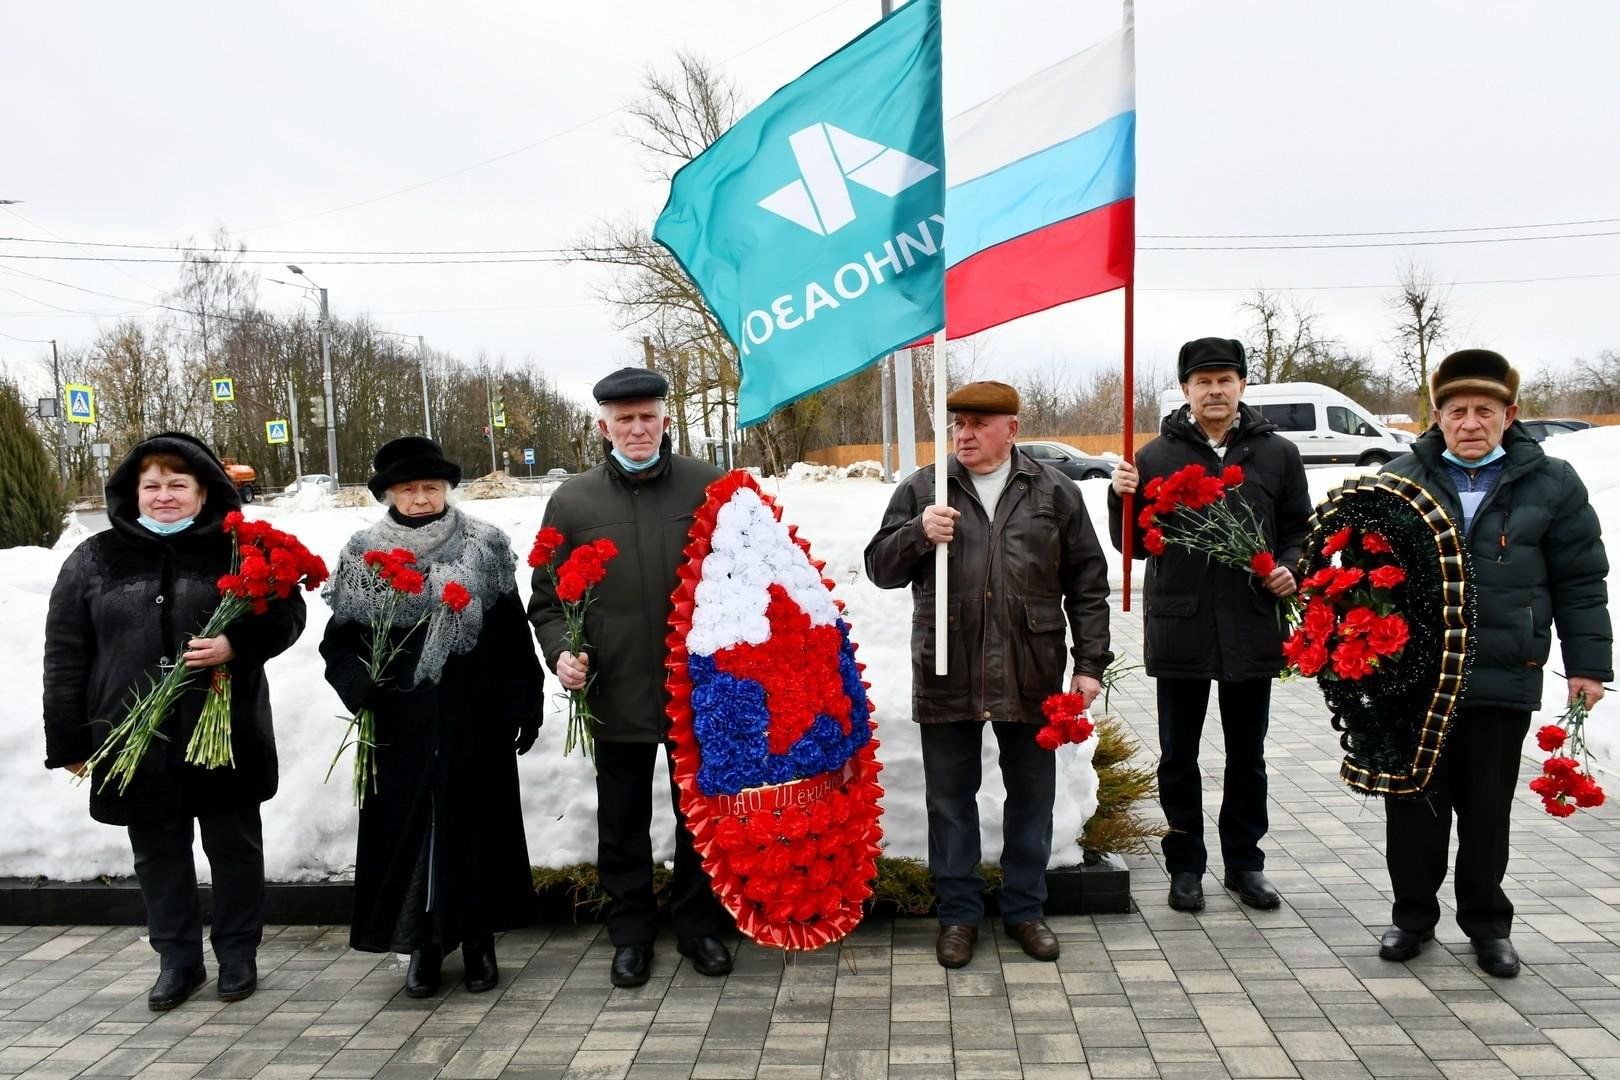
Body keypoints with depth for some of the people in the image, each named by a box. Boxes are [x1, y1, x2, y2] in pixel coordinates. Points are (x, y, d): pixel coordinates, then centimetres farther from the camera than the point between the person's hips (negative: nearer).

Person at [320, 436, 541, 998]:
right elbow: (340, 640, 5)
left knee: (475, 821, 7)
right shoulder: (363, 557, 2)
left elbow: (512, 634, 2)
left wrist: (524, 705, 0)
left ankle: (478, 938, 21)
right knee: (406, 826, 6)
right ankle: (422, 942, 21)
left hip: (475, 721, 0)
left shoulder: (485, 548, 0)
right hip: (400, 726, 1)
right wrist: (364, 680, -14)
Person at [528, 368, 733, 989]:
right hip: (617, 696, 1)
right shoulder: (573, 502, 1)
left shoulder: (709, 488, -1)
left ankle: (699, 924, 33)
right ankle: (630, 931, 31)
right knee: (623, 822, 13)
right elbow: (547, 599, 7)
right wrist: (560, 651, -9)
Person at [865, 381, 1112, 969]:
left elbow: (1086, 584, 6)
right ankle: (958, 913, 25)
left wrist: (1089, 664, 2)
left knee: (1031, 798, 12)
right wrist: (919, 533, -15)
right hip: (946, 676, 0)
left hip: (1031, 677, 1)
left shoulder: (1054, 492, 5)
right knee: (951, 800, 9)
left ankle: (1024, 908, 30)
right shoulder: (922, 490, 4)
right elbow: (881, 567, 5)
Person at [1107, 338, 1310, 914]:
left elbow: (1298, 527, 11)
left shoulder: (1277, 453, 5)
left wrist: (1289, 566, -8)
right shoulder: (1157, 455, 2)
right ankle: (1185, 866, 23)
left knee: (1247, 754, 13)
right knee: (1178, 755, 9)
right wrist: (1122, 498, -14)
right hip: (1178, 628, -1)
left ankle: (1244, 862, 29)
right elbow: (1136, 544, 4)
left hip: (1252, 628, 1)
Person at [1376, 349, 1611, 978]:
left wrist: (1587, 663, 2)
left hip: (1504, 679, 0)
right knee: (1414, 801, 9)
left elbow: (1580, 582, 5)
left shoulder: (1550, 483, 2)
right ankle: (1413, 914, 25)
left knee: (1487, 807, 11)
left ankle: (1487, 922, 28)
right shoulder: (1401, 479, 4)